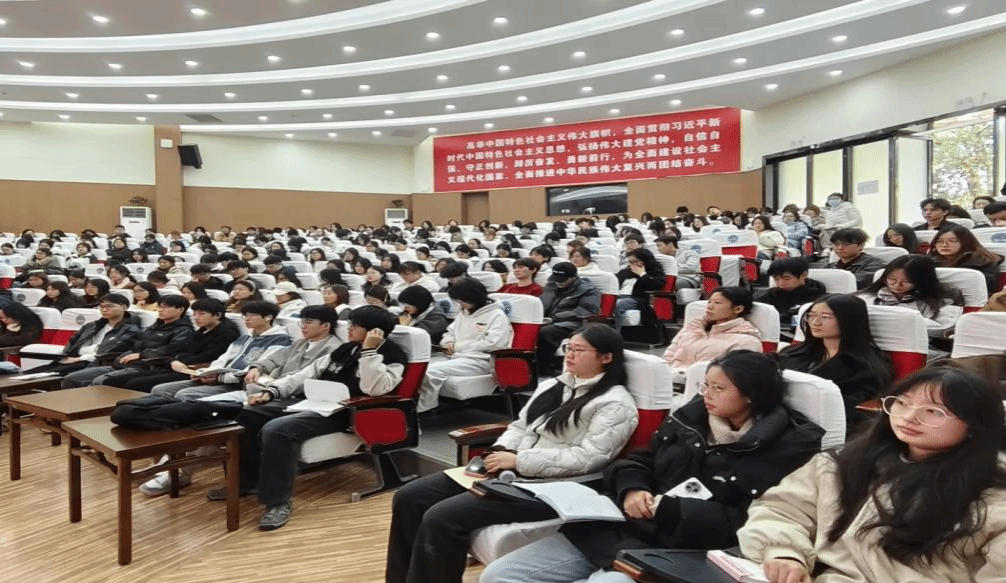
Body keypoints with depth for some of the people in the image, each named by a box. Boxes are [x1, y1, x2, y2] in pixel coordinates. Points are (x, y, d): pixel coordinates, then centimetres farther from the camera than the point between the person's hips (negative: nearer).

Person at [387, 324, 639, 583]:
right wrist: (501, 451, -3)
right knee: (409, 497, -3)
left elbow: (587, 458, -17)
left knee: (440, 518, -24)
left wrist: (518, 460, -19)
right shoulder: (552, 386, 17)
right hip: (511, 472, 8)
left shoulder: (616, 404, -7)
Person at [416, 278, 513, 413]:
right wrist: (448, 342, 3)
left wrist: (458, 347, -10)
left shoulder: (497, 316, -4)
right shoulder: (463, 313, 20)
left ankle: (421, 411, -22)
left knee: (432, 371, -29)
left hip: (480, 361, -8)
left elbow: (492, 343, -15)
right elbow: (450, 332, 30)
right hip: (454, 356, 8)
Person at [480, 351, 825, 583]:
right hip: (619, 529, 7)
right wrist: (632, 489, -4)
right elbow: (638, 461, 20)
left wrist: (666, 508, -15)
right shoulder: (690, 417, 13)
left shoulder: (789, 446, -3)